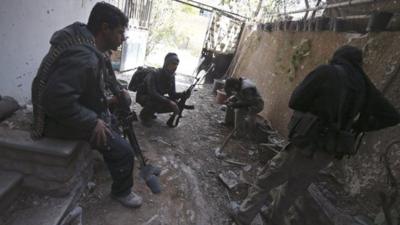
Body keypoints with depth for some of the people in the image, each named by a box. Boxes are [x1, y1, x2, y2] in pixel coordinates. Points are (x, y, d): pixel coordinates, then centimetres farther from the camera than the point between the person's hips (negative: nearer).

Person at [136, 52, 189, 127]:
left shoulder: (171, 76, -6)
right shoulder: (154, 74, -29)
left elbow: (172, 94, -5)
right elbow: (152, 93, -40)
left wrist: (183, 94, -27)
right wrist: (169, 102, -47)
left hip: (157, 97, 7)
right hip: (143, 96, -7)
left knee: (175, 103, -12)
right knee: (156, 103, -38)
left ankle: (150, 112, 9)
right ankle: (144, 115, -4)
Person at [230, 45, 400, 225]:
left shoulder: (327, 72, -10)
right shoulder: (364, 86, 7)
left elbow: (294, 102, -10)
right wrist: (357, 126, 15)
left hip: (305, 147, -6)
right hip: (327, 154, 6)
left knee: (264, 182, 12)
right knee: (293, 189, 28)